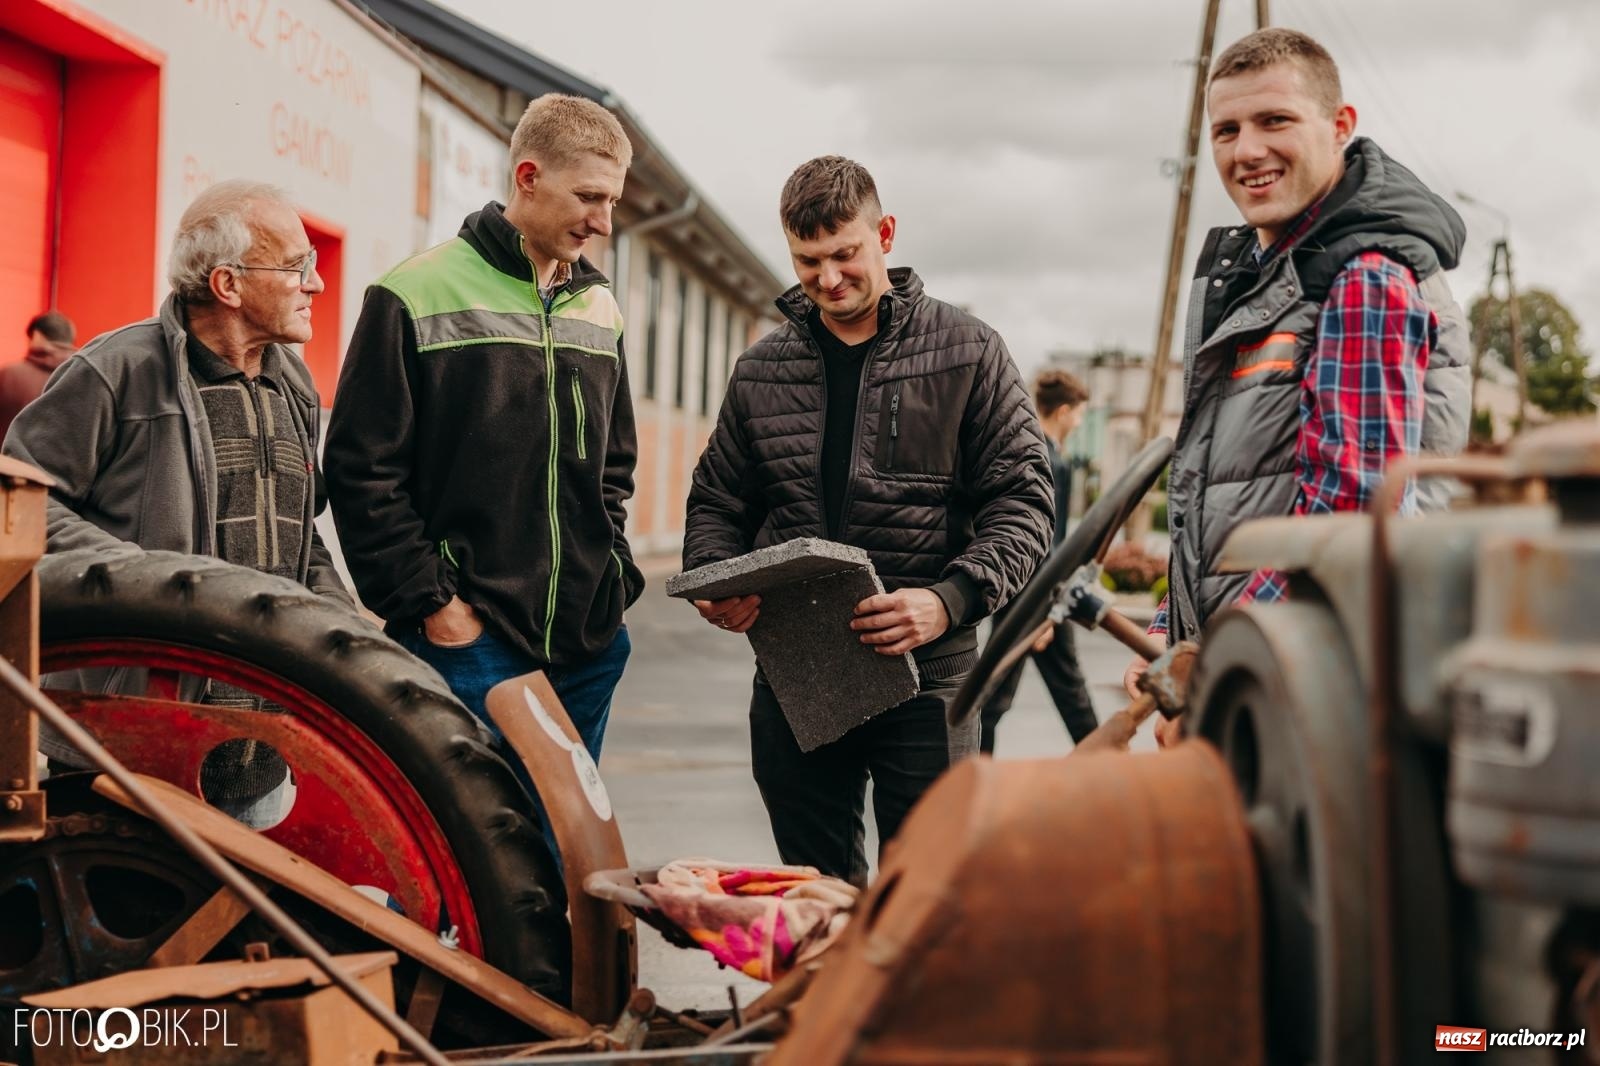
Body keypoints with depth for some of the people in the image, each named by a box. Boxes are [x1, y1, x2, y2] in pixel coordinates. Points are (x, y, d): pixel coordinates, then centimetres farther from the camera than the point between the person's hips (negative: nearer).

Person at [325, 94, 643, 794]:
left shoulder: (599, 310, 14)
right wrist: (432, 603, -11)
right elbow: (363, 471, -7)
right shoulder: (418, 296, -5)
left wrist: (613, 577, 8)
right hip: (469, 639, -6)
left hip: (588, 645, 6)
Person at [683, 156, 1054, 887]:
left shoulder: (967, 353, 1)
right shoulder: (761, 370, 11)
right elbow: (717, 501, 18)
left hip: (923, 671, -3)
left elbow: (1022, 501, -3)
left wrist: (950, 599, -19)